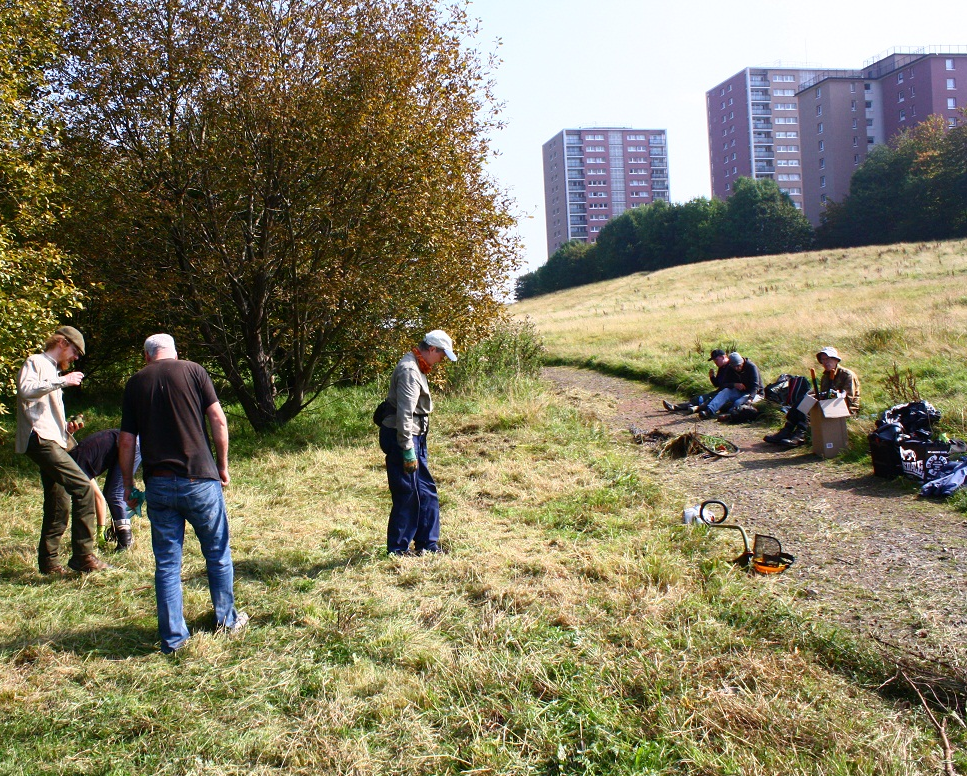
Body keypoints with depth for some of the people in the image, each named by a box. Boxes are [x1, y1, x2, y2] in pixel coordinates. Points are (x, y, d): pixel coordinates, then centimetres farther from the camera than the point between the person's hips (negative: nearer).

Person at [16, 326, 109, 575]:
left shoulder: (54, 372, 30)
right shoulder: (36, 362, 2)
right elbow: (26, 390, -19)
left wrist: (66, 427, 14)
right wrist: (62, 381, -17)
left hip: (52, 443, 10)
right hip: (40, 440, -10)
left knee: (58, 507, 9)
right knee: (83, 487, -20)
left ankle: (48, 561, 17)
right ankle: (82, 555, -18)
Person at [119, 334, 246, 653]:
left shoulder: (135, 383, 7)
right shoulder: (193, 371, 0)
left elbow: (126, 441, 5)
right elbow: (218, 420, -5)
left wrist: (128, 486, 15)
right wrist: (223, 465, 4)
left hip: (158, 485, 2)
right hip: (199, 479, -2)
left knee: (166, 563, 10)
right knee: (217, 553, 15)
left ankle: (172, 637, 13)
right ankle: (227, 620, 27)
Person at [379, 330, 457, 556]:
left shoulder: (416, 368, 15)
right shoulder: (409, 370, -18)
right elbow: (404, 414, -24)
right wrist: (408, 451, -24)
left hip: (414, 437, 11)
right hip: (402, 438, -11)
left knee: (426, 491, 13)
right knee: (407, 494, -3)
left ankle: (428, 544, 21)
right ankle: (397, 548, 8)